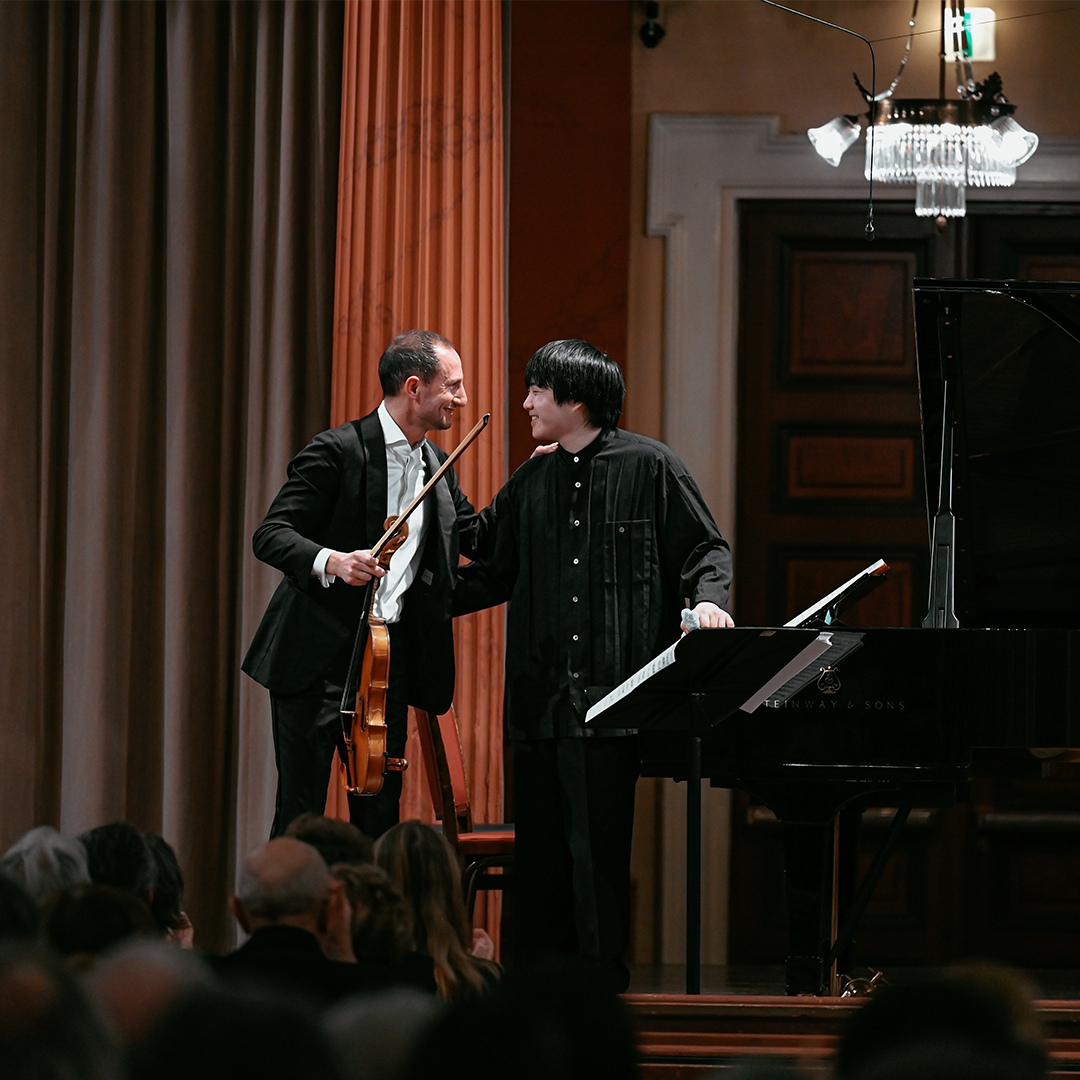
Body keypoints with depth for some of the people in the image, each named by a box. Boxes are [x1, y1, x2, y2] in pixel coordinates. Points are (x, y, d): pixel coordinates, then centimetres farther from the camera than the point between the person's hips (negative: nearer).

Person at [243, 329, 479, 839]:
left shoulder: (437, 467, 12)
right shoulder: (337, 451, -10)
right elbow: (270, 534, -13)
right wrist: (329, 561, -32)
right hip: (316, 657, -6)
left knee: (379, 811, 7)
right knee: (300, 812, -5)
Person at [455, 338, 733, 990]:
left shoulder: (648, 466, 2)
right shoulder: (531, 485, 17)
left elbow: (706, 550, 4)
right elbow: (492, 575, 22)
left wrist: (708, 600, -16)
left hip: (610, 691, -6)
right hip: (540, 694, 6)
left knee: (596, 844, -10)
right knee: (540, 846, 6)